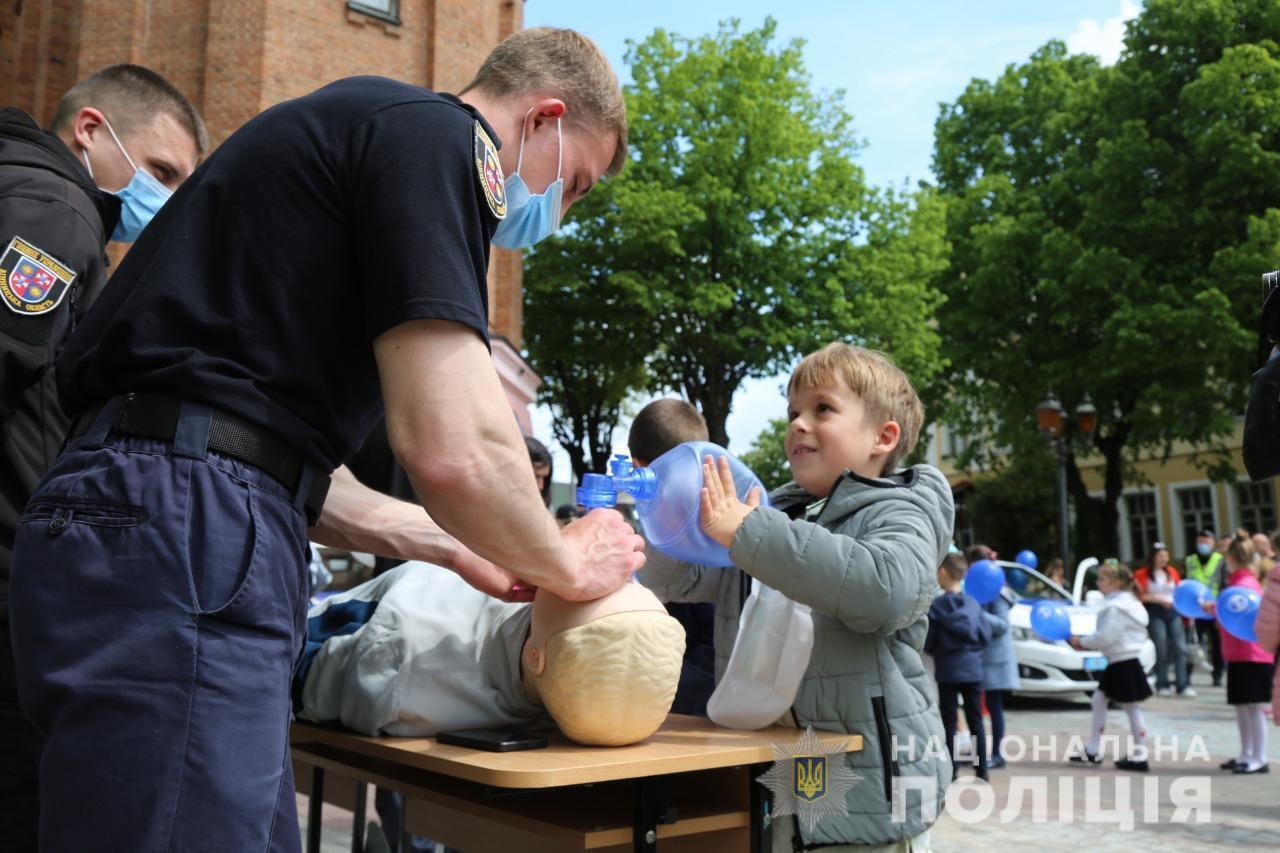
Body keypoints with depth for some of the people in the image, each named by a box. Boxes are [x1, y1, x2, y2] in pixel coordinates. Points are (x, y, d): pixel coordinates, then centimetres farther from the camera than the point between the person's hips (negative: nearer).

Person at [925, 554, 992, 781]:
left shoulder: (935, 605, -10)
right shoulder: (974, 604, 0)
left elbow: (928, 643, -7)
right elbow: (986, 636, 3)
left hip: (947, 671, -3)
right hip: (973, 670, 3)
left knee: (949, 722, 4)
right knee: (976, 720, 11)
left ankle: (951, 769, 5)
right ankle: (981, 769, 13)